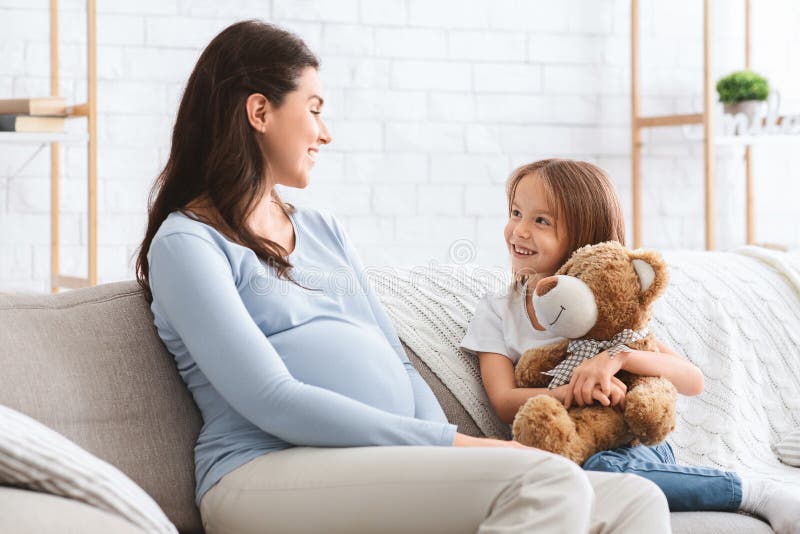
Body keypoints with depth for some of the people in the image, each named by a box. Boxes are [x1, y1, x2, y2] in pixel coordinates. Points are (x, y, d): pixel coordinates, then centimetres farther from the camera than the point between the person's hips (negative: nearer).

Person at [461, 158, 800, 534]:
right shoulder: (496, 312, 9)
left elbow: (693, 381, -5)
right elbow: (505, 403, -5)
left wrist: (618, 358, -24)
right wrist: (577, 392, -23)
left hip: (633, 444, -2)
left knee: (601, 468, -37)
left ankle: (758, 495, -24)